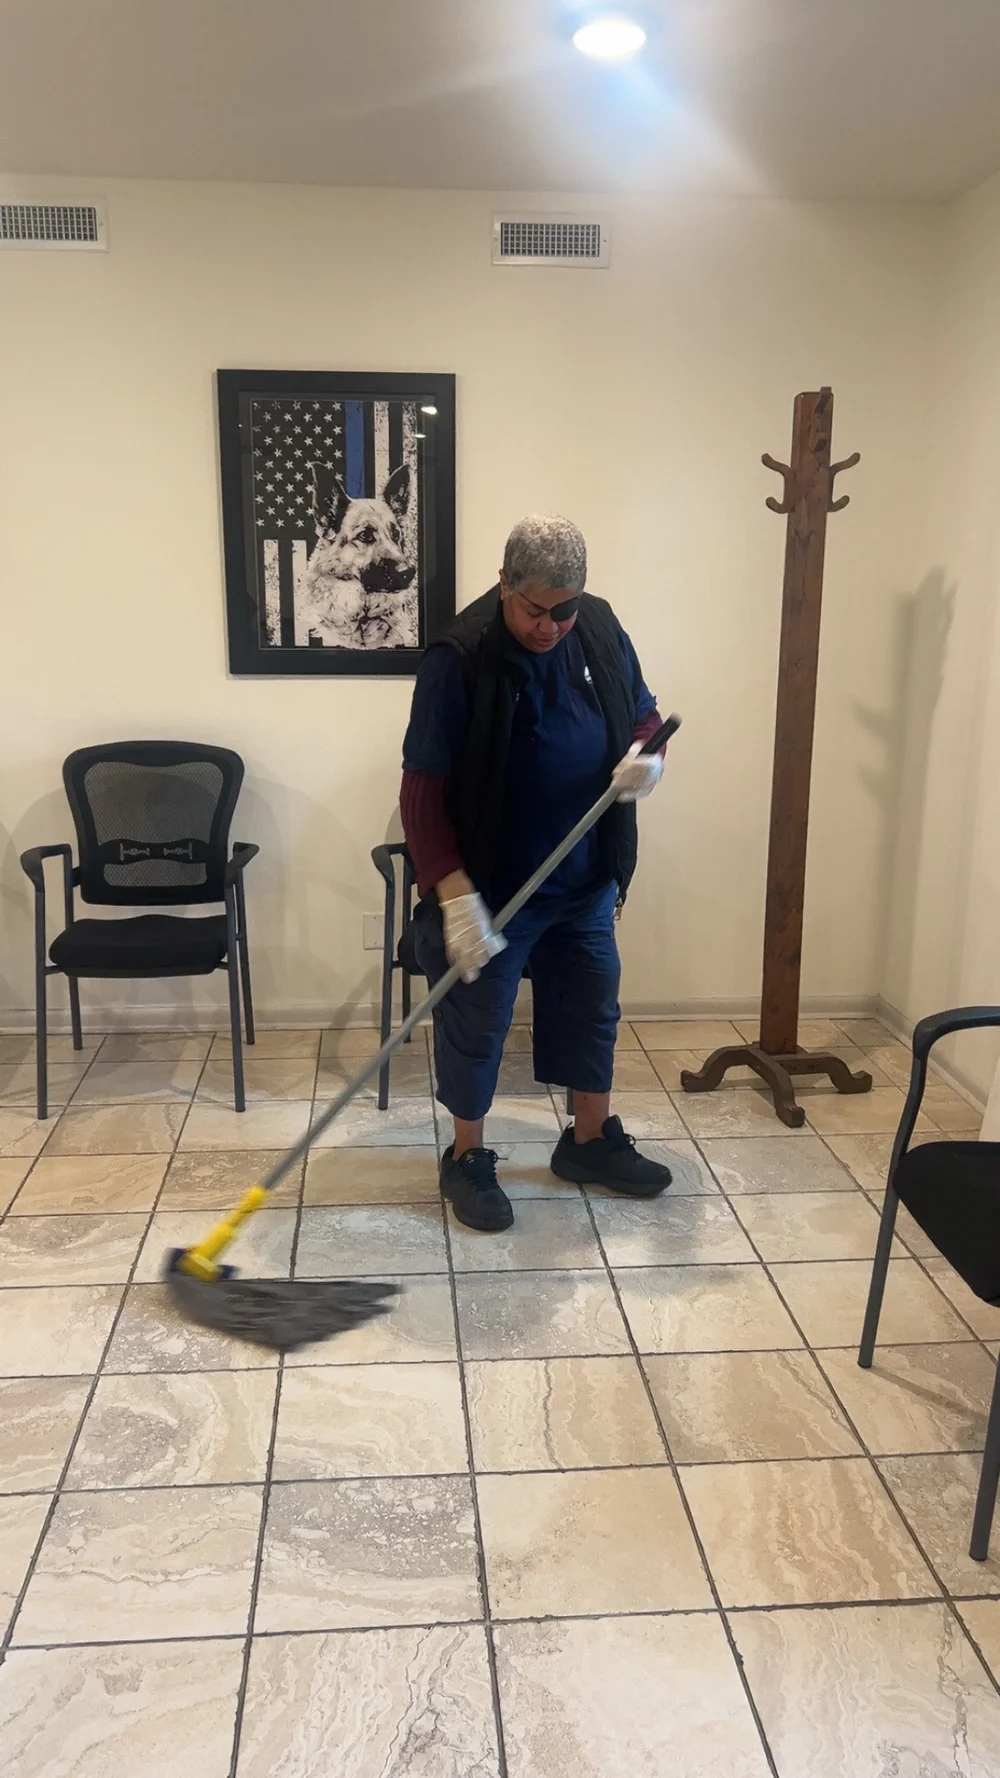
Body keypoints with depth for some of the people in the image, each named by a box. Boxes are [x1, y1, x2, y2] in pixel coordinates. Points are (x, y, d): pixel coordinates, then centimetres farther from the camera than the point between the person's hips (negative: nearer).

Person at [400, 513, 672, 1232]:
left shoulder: (601, 628, -3)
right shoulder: (459, 659, -20)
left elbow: (642, 714, 11)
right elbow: (424, 787, -20)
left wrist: (648, 755, -13)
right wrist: (455, 893, -26)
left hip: (588, 878, 6)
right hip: (490, 887, -6)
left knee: (593, 1011, 18)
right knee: (476, 1026, 8)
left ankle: (590, 1142, 39)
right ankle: (468, 1159, 30)